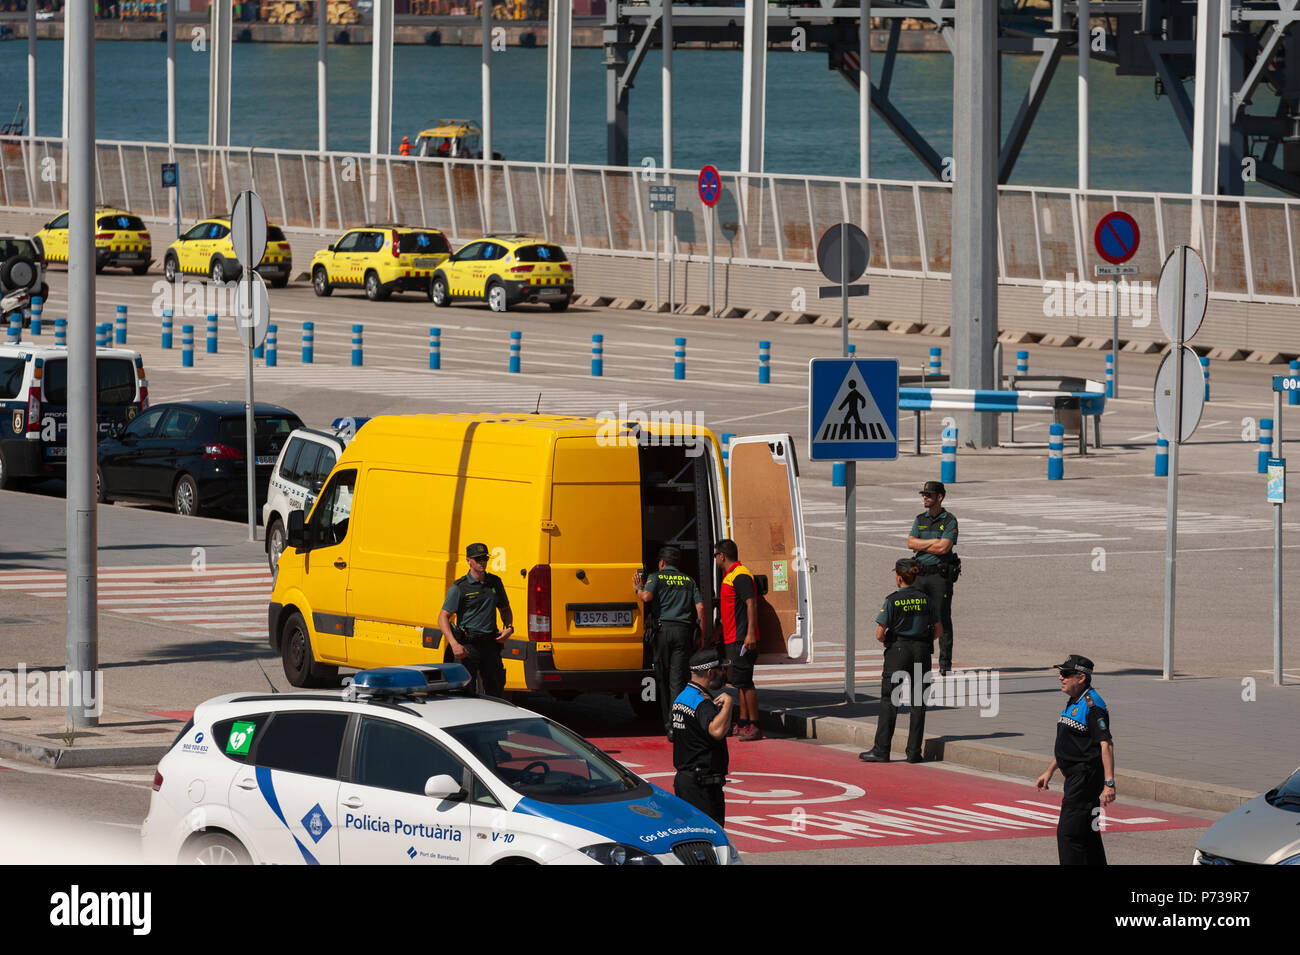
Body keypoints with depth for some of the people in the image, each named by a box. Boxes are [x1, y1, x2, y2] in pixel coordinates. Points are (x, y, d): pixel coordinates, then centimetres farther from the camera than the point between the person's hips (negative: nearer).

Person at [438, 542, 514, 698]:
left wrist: (509, 628, 4)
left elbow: (505, 609, 25)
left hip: (490, 644, 5)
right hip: (467, 646, -5)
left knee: (496, 690, 7)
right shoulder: (459, 588, -5)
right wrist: (454, 644, -20)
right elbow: (443, 617, -8)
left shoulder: (495, 583, 10)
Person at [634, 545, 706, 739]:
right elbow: (700, 607, 7)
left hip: (663, 628, -2)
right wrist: (702, 634, 12)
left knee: (662, 678, 9)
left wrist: (638, 588, 8)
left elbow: (647, 596, -14)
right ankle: (674, 725, -13)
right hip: (684, 631, 2)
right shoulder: (689, 581, 16)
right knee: (678, 679, -2)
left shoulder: (656, 578, 6)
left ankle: (667, 723, 13)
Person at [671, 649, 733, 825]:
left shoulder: (681, 697, 13)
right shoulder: (703, 703, -18)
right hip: (702, 784, -10)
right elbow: (716, 731, -37)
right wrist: (727, 703, -26)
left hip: (682, 776, 10)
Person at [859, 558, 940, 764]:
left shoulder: (892, 601, -9)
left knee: (889, 701, 3)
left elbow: (880, 634, -10)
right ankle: (914, 752, 6)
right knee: (918, 702, 7)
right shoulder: (924, 600, 3)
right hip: (921, 653, 4)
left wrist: (887, 641, 11)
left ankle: (881, 750, 1)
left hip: (897, 652, -4)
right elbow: (938, 629, 8)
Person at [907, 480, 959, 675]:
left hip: (941, 574, -5)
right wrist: (933, 542, -10)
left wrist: (920, 547, -5)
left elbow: (944, 548, -16)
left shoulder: (949, 521, -4)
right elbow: (911, 543, 0)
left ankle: (945, 662, 0)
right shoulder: (920, 520, 13)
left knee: (943, 619, -3)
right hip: (920, 574, 5)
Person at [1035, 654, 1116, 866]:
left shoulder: (1092, 705, -17)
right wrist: (1050, 771, 30)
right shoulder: (1074, 703, 15)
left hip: (1086, 776, -10)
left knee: (1068, 832, -14)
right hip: (1075, 777, 10)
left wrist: (1109, 783, -30)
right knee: (1087, 833, 15)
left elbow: (1106, 745, -23)